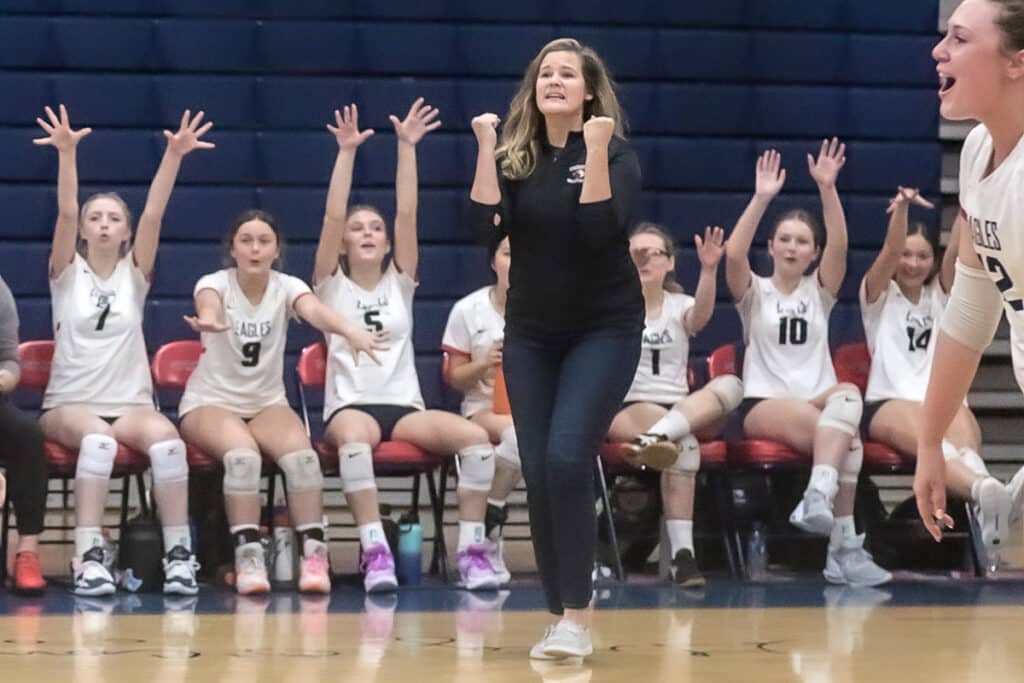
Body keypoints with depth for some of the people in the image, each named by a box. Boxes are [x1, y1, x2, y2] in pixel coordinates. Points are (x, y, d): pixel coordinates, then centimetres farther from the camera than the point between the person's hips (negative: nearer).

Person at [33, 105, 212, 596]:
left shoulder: (134, 275, 10)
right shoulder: (67, 274, 6)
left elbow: (153, 215, -5)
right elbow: (65, 212, -11)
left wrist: (174, 156, -20)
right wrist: (67, 153, -27)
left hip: (130, 404, 2)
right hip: (68, 404, -2)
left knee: (166, 437, -34)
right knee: (97, 436, -38)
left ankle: (179, 553, -32)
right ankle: (88, 556, -43)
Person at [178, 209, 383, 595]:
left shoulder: (286, 287, -5)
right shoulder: (215, 283, -10)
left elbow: (315, 311, -28)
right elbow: (209, 305, -36)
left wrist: (350, 330, -52)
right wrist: (210, 319, -63)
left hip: (267, 402, 2)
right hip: (210, 402, -2)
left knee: (302, 454, -29)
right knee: (243, 453, -35)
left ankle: (313, 555, -24)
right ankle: (247, 556, -31)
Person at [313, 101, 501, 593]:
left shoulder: (399, 283, 15)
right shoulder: (331, 285, 9)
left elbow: (407, 213, 4)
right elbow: (332, 217, -4)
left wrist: (407, 147, -4)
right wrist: (347, 152, -11)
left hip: (405, 405, 3)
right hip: (350, 405, -3)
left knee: (475, 437, -28)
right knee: (354, 439, -41)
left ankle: (471, 548, -23)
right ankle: (374, 551, -45)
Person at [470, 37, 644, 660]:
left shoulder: (616, 152, -8)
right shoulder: (514, 154, 1)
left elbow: (600, 229, -24)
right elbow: (487, 225, -12)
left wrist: (595, 151, -27)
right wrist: (486, 147, -15)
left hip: (604, 328, -4)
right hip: (531, 333, 4)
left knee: (567, 459, -20)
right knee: (538, 475, 1)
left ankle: (578, 615, -13)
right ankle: (561, 615, 11)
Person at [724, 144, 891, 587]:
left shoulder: (820, 292, 15)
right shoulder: (754, 293, 9)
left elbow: (839, 247, -5)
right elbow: (733, 254, -13)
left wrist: (827, 189, -17)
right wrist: (762, 198, -21)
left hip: (819, 402, 3)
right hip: (762, 405, -3)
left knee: (846, 396, -36)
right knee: (845, 432, -33)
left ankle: (820, 496, -50)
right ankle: (844, 545, -41)